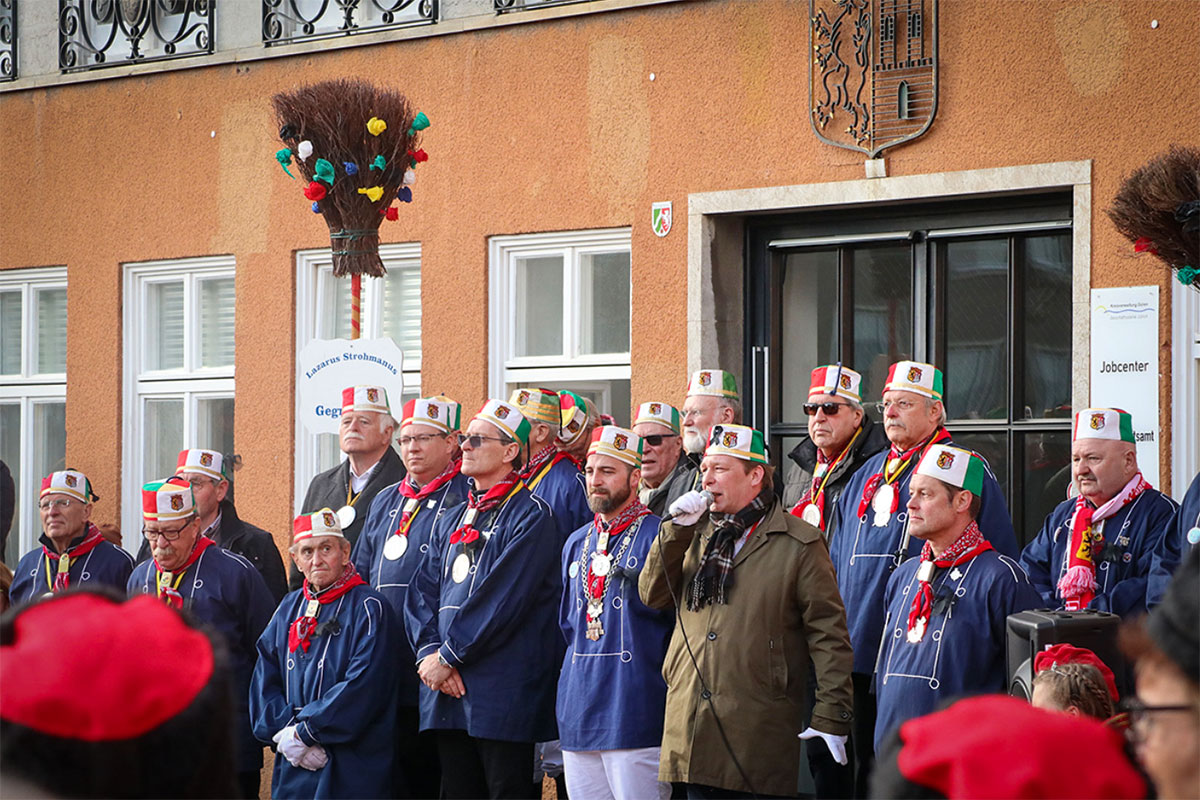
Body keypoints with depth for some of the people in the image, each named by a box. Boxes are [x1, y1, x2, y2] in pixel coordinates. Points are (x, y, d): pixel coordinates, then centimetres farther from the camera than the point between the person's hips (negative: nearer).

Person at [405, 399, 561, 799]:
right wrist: (429, 653, -7)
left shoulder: (529, 515, -7)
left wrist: (447, 657, -14)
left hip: (502, 692, -7)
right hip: (447, 691, 7)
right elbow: (422, 593, 11)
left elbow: (503, 599, -16)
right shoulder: (451, 521, 19)